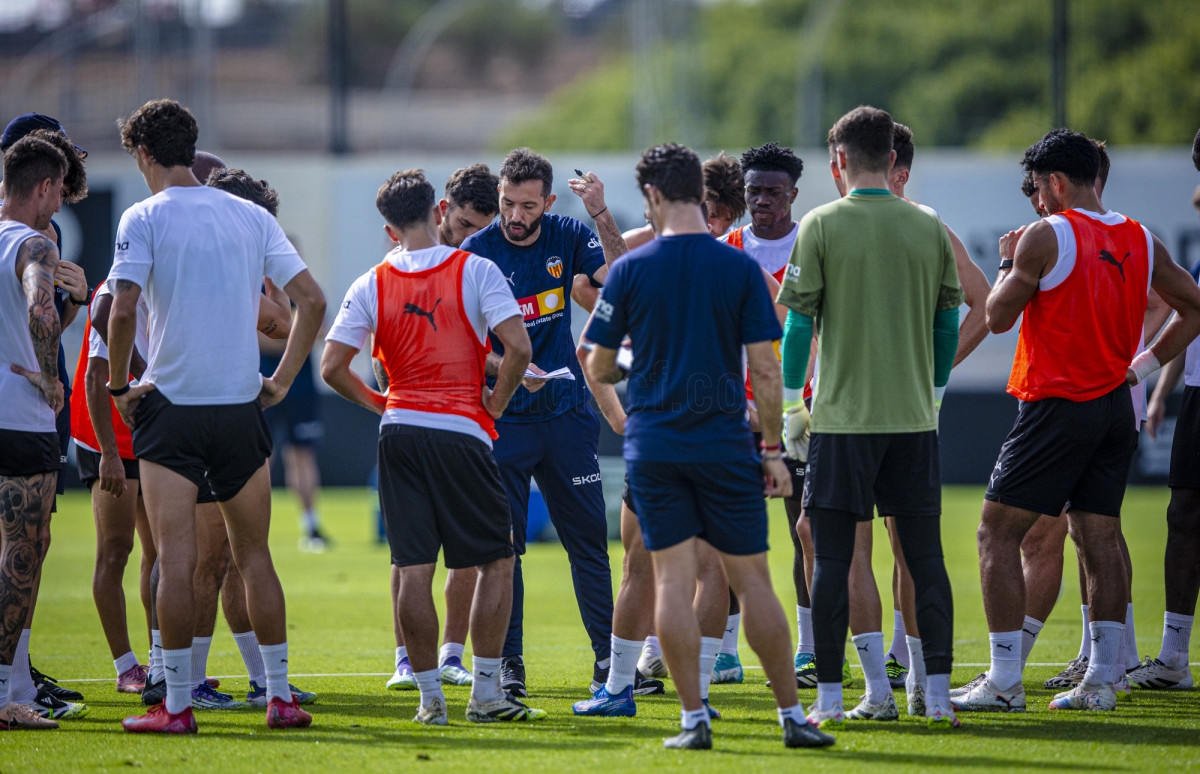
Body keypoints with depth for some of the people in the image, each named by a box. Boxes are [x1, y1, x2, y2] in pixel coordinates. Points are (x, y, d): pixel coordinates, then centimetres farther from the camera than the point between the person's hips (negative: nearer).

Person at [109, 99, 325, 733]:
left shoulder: (144, 218, -6)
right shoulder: (251, 216, 7)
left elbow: (122, 311, -17)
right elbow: (311, 301, 4)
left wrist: (119, 385, -3)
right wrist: (282, 381, 10)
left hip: (171, 405, -4)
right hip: (241, 406, 4)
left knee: (176, 559, -3)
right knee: (253, 555, 11)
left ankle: (177, 704, -4)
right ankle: (279, 697, 10)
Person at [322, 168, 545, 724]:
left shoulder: (372, 285, 4)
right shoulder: (476, 271, -4)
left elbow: (332, 367, -1)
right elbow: (518, 348, -13)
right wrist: (495, 402, 3)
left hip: (400, 431, 3)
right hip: (461, 430, -3)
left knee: (414, 569, 4)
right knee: (496, 562, 8)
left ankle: (430, 697, 4)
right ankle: (485, 694, 5)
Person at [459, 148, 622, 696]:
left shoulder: (567, 238, 0)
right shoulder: (476, 252, -7)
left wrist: (602, 217, -24)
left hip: (566, 410, 2)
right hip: (501, 418, -2)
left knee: (588, 538, 6)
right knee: (502, 542, -3)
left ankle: (607, 657, 12)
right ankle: (508, 662, 4)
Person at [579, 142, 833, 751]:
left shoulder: (630, 270, -3)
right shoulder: (740, 268, -3)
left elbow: (598, 367, 4)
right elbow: (764, 368, -4)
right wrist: (773, 450, 3)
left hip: (653, 444, 0)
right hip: (725, 443, 0)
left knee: (673, 579, 2)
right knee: (751, 579, 6)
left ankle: (693, 718, -2)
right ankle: (791, 716, 8)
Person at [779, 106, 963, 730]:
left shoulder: (822, 225, -6)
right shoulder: (930, 230, 3)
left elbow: (798, 322, -4)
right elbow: (949, 323, 9)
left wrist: (791, 397, 9)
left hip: (843, 416, -3)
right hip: (914, 418, 3)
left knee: (832, 557, 2)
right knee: (925, 554, 6)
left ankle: (829, 696, 2)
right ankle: (938, 692, 3)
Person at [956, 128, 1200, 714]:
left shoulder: (1046, 236, -10)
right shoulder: (1141, 242, 9)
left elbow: (998, 317, -6)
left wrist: (1009, 261, 10)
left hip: (1057, 405, -7)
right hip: (1116, 405, 7)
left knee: (998, 533, -2)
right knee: (1100, 539, 9)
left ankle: (1004, 681, -7)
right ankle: (1102, 679, 5)